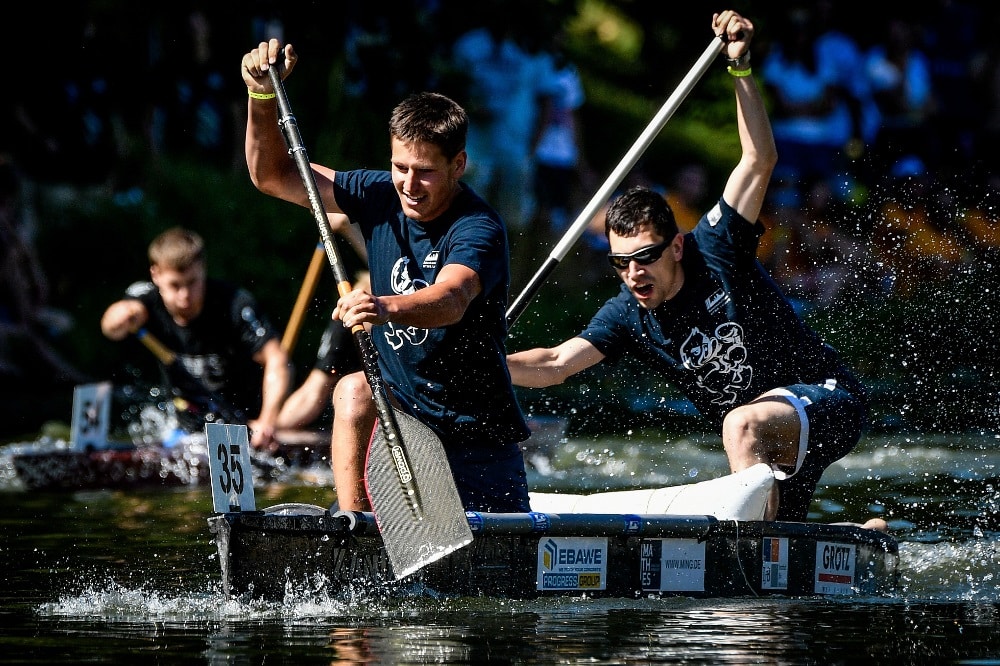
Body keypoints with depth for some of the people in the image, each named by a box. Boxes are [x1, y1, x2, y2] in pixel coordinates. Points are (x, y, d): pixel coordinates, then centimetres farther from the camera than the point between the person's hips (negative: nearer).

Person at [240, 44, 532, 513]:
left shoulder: (478, 229, -23)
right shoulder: (382, 197, -5)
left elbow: (452, 301, -44)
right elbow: (272, 176, 1)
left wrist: (386, 308, -64)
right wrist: (263, 94, -15)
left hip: (481, 438, -3)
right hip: (404, 413, 3)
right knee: (355, 391, -29)